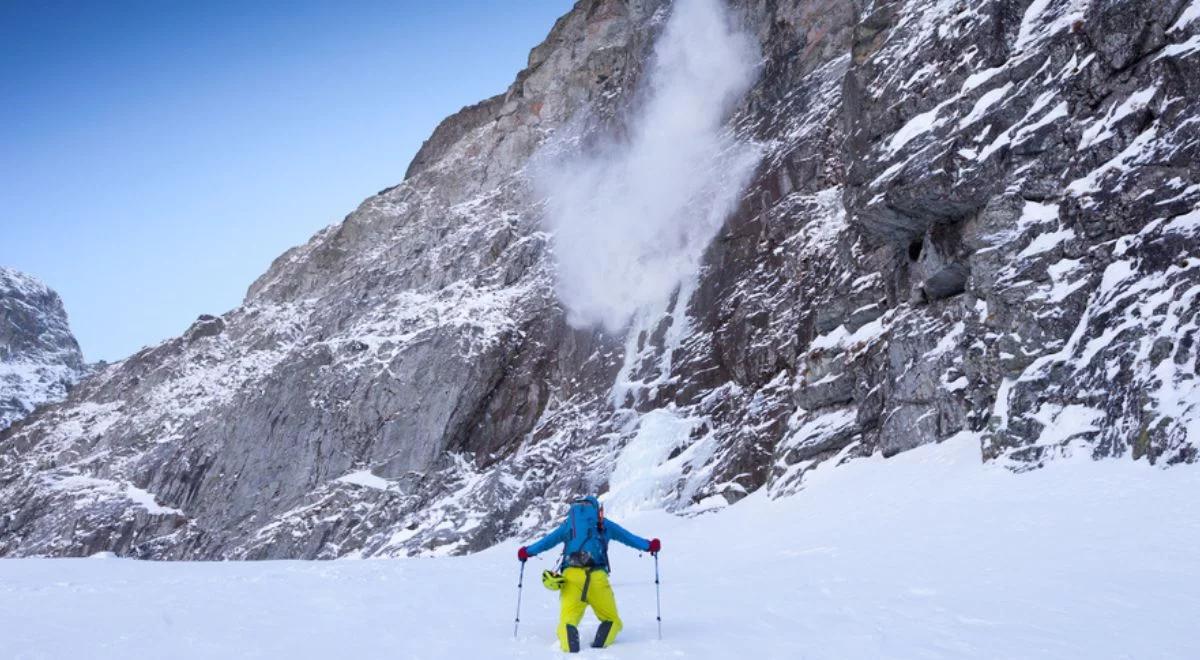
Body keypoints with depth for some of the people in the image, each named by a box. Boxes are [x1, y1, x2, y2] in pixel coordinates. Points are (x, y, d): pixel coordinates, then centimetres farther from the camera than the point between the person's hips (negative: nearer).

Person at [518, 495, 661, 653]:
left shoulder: (568, 524, 21)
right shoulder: (604, 525, 18)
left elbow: (547, 541, 23)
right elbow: (628, 537, 20)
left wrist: (527, 552, 37)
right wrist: (649, 546, 31)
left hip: (571, 576, 1)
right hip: (596, 577, -1)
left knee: (567, 621, 2)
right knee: (612, 621, 14)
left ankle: (571, 652, -30)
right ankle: (599, 648, -14)